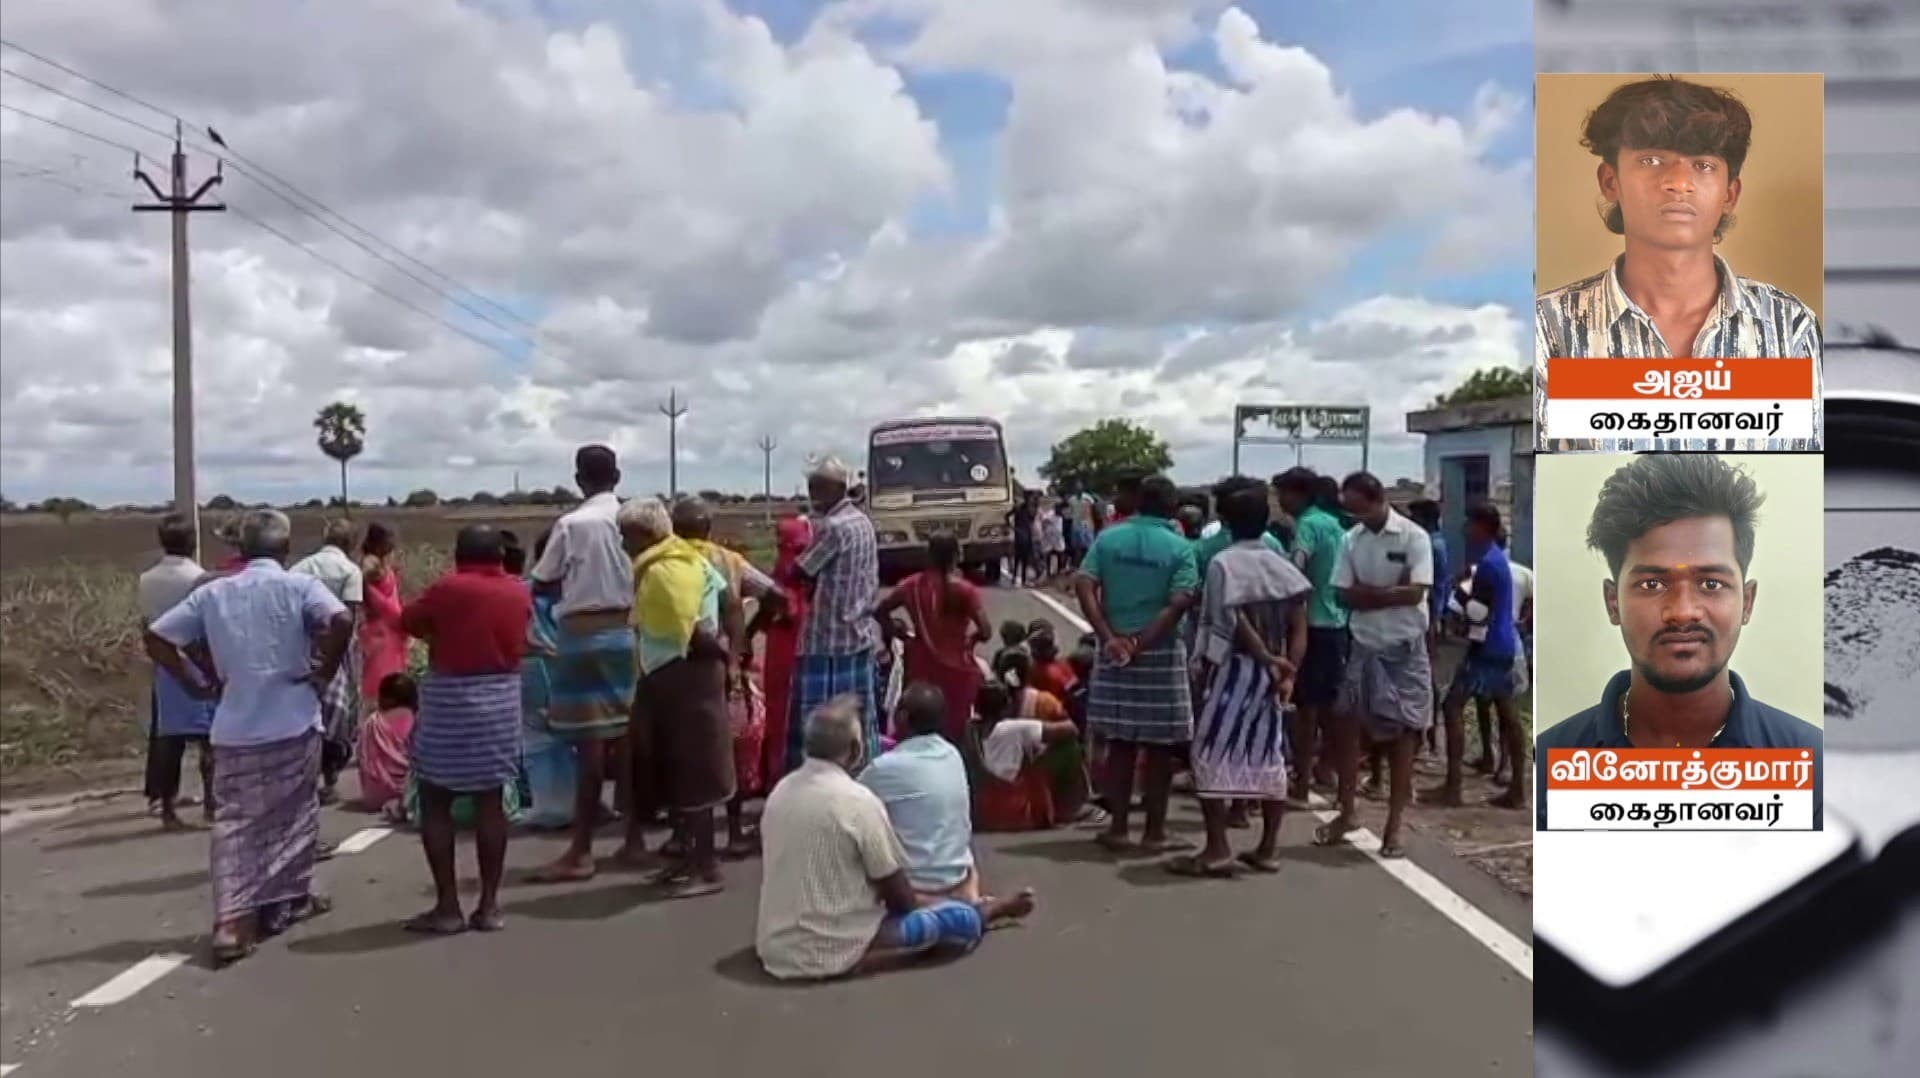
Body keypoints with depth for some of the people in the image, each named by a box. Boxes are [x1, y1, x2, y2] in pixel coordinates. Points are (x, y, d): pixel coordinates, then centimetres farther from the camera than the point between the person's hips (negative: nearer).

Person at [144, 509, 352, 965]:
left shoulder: (212, 592, 6)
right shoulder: (299, 586, -5)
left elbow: (156, 638, 5)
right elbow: (341, 620, -23)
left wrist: (196, 683, 10)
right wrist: (326, 671, -10)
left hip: (234, 729, 2)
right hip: (293, 724, -2)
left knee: (234, 825, 6)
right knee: (292, 816, 16)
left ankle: (231, 923, -4)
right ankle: (289, 900, 28)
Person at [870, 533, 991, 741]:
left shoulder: (913, 585, 1)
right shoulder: (964, 591, -12)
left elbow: (880, 611, 10)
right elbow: (985, 632, -16)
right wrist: (970, 638, 4)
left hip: (921, 669, 4)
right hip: (956, 670, -4)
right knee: (954, 730, 4)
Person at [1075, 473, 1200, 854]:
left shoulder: (1108, 538, 4)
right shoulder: (1179, 547, -4)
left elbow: (1084, 586, -6)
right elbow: (1179, 604, -15)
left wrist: (1110, 637, -8)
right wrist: (1141, 643, -13)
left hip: (1114, 652, 3)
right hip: (1161, 654, -3)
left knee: (1120, 744, 11)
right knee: (1159, 747, 7)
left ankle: (1117, 828, 16)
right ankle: (1154, 831, 13)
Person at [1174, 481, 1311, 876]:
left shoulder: (1222, 563, -8)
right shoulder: (1283, 565, 8)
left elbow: (1236, 622, -17)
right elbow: (1298, 627, 1)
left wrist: (1268, 660, -11)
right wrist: (1288, 672, -3)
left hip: (1235, 668, -6)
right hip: (1273, 672, 6)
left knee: (1212, 752, 0)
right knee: (1269, 755, 11)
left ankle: (1217, 850, -2)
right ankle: (1268, 848, 16)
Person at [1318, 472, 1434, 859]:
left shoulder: (1413, 537, -10)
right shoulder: (1352, 539, 2)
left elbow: (1415, 593, -17)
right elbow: (1346, 594, -3)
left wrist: (1369, 592, -10)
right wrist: (1391, 590, -13)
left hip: (1404, 648, -4)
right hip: (1363, 646, 4)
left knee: (1402, 734, 4)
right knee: (1347, 726, 4)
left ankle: (1394, 825, 11)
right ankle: (1347, 812, 19)